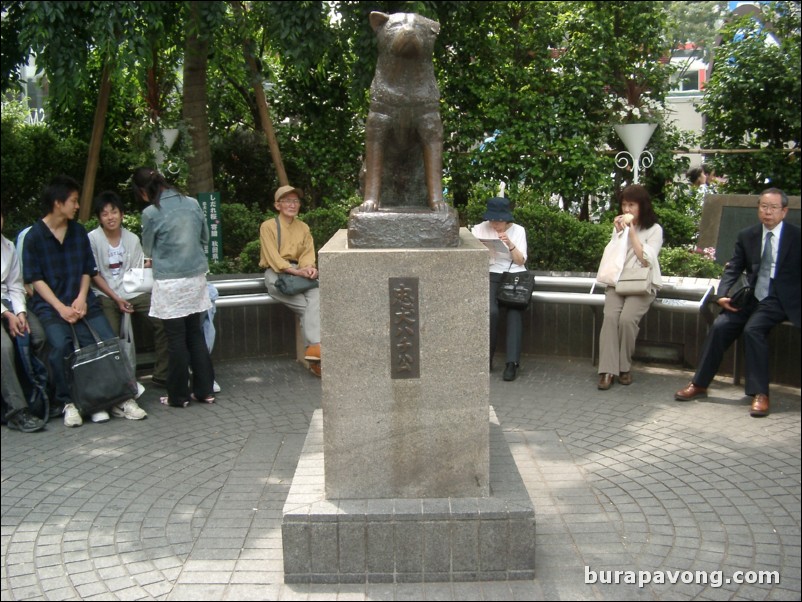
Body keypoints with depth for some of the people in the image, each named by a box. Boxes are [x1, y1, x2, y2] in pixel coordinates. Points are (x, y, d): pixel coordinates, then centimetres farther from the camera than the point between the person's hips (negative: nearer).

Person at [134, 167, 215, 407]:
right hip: (196, 278, 5)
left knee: (176, 338, 4)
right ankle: (205, 390, 19)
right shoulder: (192, 203, 2)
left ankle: (178, 396, 13)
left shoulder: (151, 213, -10)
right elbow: (205, 238, 13)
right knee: (196, 334, 13)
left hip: (170, 282, -5)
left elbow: (148, 250, 4)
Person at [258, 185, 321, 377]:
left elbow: (307, 254, 7)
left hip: (298, 271, 4)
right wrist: (295, 271, -22)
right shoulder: (268, 226, 0)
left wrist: (309, 268, -17)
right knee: (310, 305, -27)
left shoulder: (303, 228, 16)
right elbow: (273, 257, -10)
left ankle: (315, 346, -38)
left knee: (317, 293, -29)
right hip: (276, 272, -4)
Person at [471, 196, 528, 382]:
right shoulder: (481, 228, 6)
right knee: (491, 311, -28)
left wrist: (510, 244, -15)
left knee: (515, 311, -26)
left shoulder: (518, 230, 6)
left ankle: (512, 362, -28)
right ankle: (486, 358, -11)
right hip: (492, 275, 0)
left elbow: (521, 261, 1)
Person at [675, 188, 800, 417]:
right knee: (721, 325, -19)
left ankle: (760, 394, -23)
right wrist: (723, 295, -9)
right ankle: (699, 384, -9)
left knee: (753, 328, -30)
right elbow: (733, 269, 9)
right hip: (751, 296, 4)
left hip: (780, 300, -4)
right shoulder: (746, 236, 10)